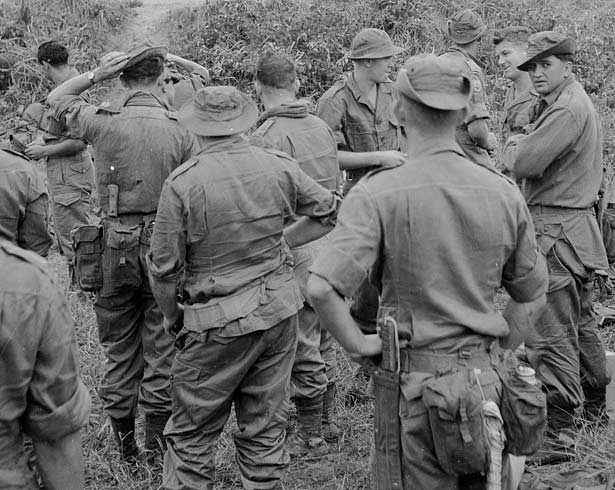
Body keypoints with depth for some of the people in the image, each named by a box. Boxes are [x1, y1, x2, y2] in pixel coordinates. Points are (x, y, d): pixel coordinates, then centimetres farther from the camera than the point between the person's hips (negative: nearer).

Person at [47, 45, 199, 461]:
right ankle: (157, 443, 16)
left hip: (116, 246, 2)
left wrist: (95, 75, 3)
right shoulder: (181, 132, -9)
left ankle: (125, 443, 24)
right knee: (161, 347, 9)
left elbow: (55, 100, 14)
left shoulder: (104, 122, -6)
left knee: (119, 348, 15)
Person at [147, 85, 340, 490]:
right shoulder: (279, 166, -2)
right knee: (265, 430, 15)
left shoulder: (182, 182, -13)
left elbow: (164, 267, -9)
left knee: (191, 436, 9)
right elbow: (329, 213, 11)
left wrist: (172, 316, 8)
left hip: (219, 322, -4)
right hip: (280, 310, 4)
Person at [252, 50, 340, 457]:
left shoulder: (268, 137, -17)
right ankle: (327, 422, 32)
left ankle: (311, 438, 15)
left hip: (297, 254, -8)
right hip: (331, 247, 8)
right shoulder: (322, 126, 8)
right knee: (324, 342, 19)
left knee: (304, 352, 3)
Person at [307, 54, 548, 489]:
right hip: (485, 376, 4)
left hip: (412, 380, -4)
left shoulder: (378, 195, -15)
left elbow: (323, 288, -25)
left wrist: (360, 345, -11)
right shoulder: (504, 193, -1)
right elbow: (532, 295, 10)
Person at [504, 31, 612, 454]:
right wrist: (524, 146, 0)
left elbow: (523, 164, -22)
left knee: (551, 333, -7)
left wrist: (514, 146, -2)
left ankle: (556, 429, -2)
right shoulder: (580, 103, 17)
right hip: (579, 225, 11)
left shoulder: (566, 110, -17)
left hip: (556, 230, -11)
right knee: (580, 323, 22)